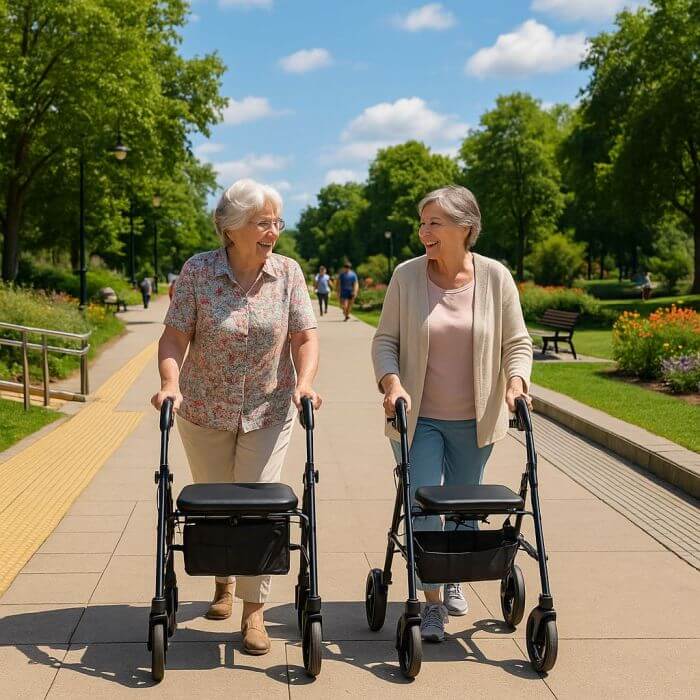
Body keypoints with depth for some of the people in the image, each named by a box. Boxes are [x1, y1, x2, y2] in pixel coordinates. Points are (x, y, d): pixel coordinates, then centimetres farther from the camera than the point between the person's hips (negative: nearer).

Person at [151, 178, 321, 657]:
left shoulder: (288, 272, -6)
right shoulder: (198, 270, -10)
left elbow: (305, 336, -5)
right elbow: (175, 336, -11)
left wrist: (305, 382, -22)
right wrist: (171, 384, -27)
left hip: (268, 411, 0)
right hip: (205, 411, 0)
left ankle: (254, 610, 6)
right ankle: (223, 581, 40)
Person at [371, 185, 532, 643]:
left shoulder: (495, 277, -5)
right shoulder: (407, 276, -6)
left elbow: (517, 342, 1)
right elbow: (385, 340, -1)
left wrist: (516, 378, -17)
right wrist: (391, 381, -18)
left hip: (474, 420, 1)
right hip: (418, 417, -1)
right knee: (422, 506, -4)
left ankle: (453, 580, 39)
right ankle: (433, 603, 9)